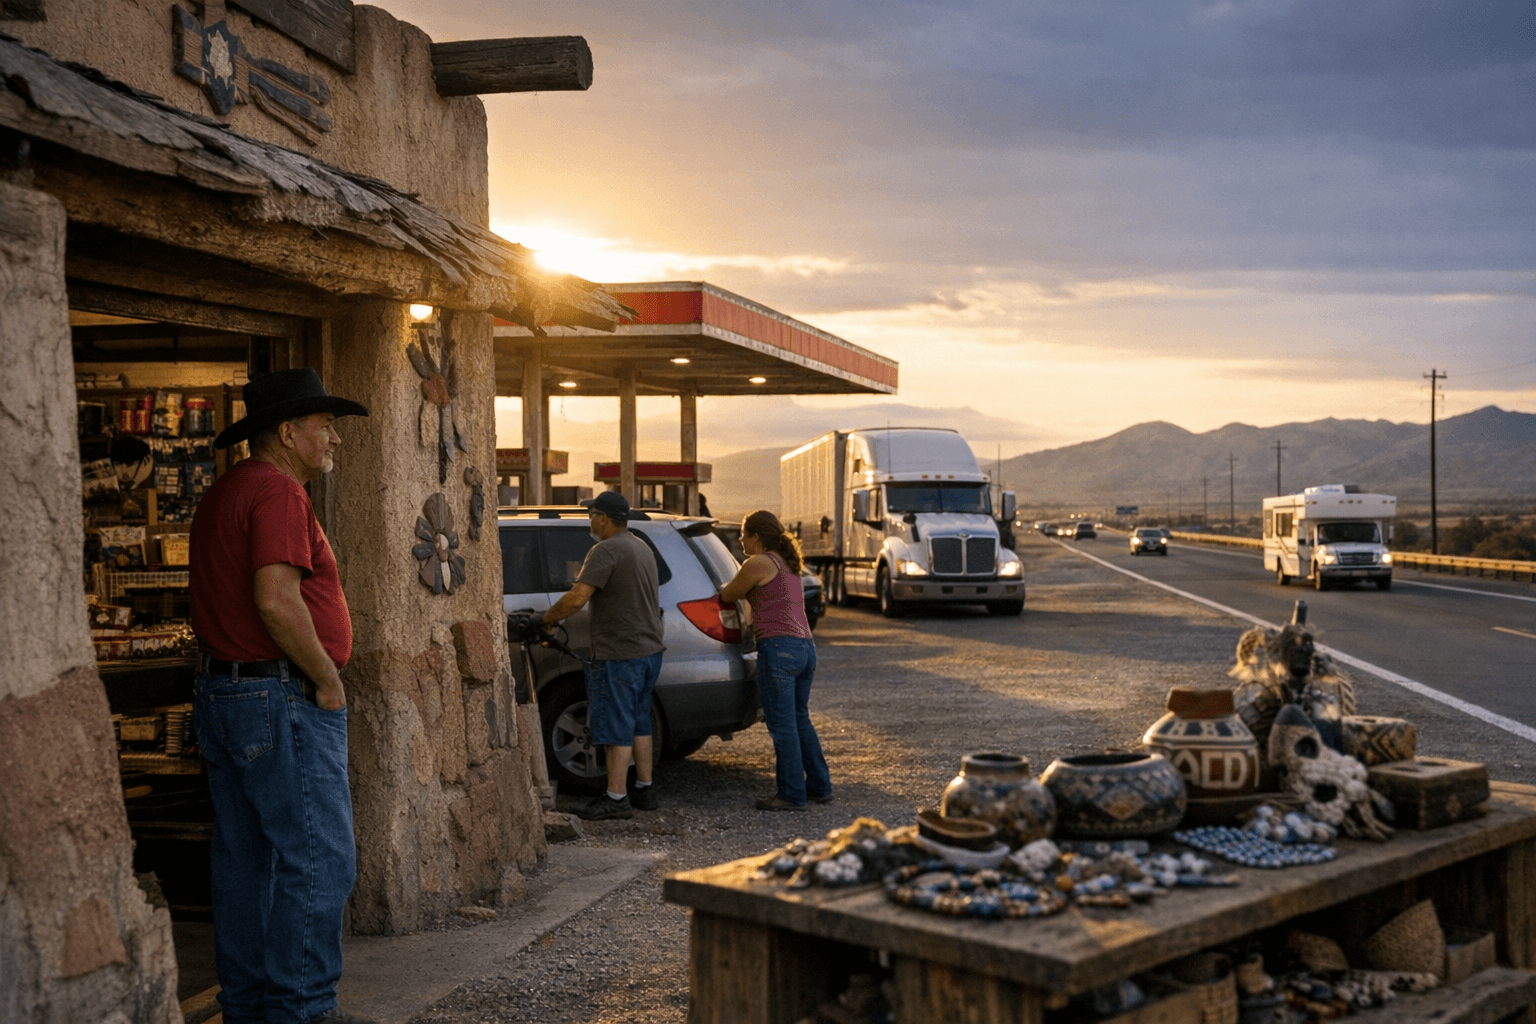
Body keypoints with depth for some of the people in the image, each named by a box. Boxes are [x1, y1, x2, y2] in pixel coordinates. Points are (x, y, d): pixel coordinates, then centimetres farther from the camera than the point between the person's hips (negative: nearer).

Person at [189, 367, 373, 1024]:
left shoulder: (222, 495, 18)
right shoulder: (278, 492, -15)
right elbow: (277, 601, -26)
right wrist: (328, 679, -15)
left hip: (222, 692, 11)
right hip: (284, 700, -11)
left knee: (245, 861, 14)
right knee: (318, 859, -6)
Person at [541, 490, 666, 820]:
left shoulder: (606, 551, -17)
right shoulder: (642, 548, 14)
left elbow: (577, 598, -23)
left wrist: (547, 619, -8)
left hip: (619, 654, -9)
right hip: (649, 648, 9)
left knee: (616, 726, -4)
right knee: (639, 721, 16)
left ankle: (616, 798, -1)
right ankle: (644, 789, 22)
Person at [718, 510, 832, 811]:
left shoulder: (758, 564, -6)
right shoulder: (788, 564, 20)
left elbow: (729, 595, 4)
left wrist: (721, 589, 25)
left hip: (779, 647, -9)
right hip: (805, 647, 9)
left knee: (782, 726, -4)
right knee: (800, 721, 17)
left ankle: (792, 795, -1)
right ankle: (819, 786, 21)